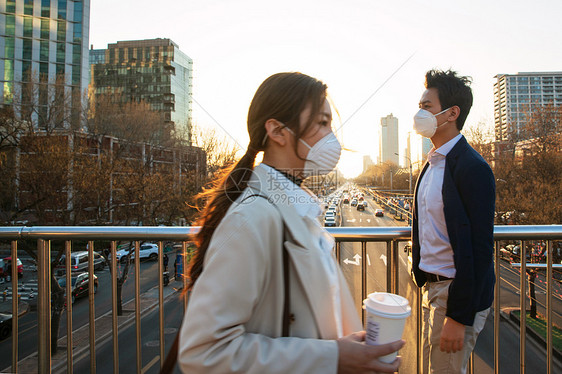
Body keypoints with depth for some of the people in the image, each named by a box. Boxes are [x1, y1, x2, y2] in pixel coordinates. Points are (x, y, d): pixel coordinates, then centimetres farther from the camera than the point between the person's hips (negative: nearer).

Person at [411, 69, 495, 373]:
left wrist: (458, 318, -21)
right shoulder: (432, 163, 9)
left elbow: (479, 249, -22)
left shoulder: (472, 167, -18)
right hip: (433, 287, 9)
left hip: (457, 295, -8)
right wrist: (425, 280, 15)